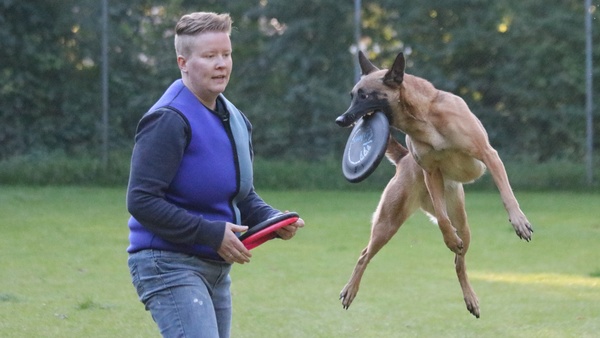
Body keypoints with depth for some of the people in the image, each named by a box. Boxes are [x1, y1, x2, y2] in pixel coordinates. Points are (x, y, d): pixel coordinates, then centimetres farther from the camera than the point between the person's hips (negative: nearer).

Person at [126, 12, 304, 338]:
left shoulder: (234, 119, 14)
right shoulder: (169, 120, -15)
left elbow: (244, 197, 23)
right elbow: (141, 201, -20)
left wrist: (274, 221, 1)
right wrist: (211, 233, -22)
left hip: (215, 268, 9)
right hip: (169, 264, -9)